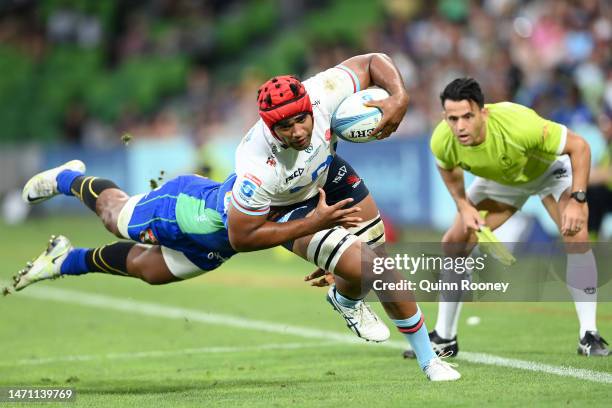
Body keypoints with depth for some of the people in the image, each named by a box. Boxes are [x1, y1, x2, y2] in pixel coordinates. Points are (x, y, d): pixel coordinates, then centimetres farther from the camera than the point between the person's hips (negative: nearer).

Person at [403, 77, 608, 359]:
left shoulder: (519, 125, -44)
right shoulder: (442, 142, -30)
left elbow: (579, 146, -31)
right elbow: (449, 169, -2)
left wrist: (577, 200, -37)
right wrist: (464, 206, -14)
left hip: (549, 168, -4)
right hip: (500, 178, 4)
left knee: (576, 237, -25)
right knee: (453, 243, -4)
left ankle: (589, 336, -15)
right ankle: (444, 339, 11)